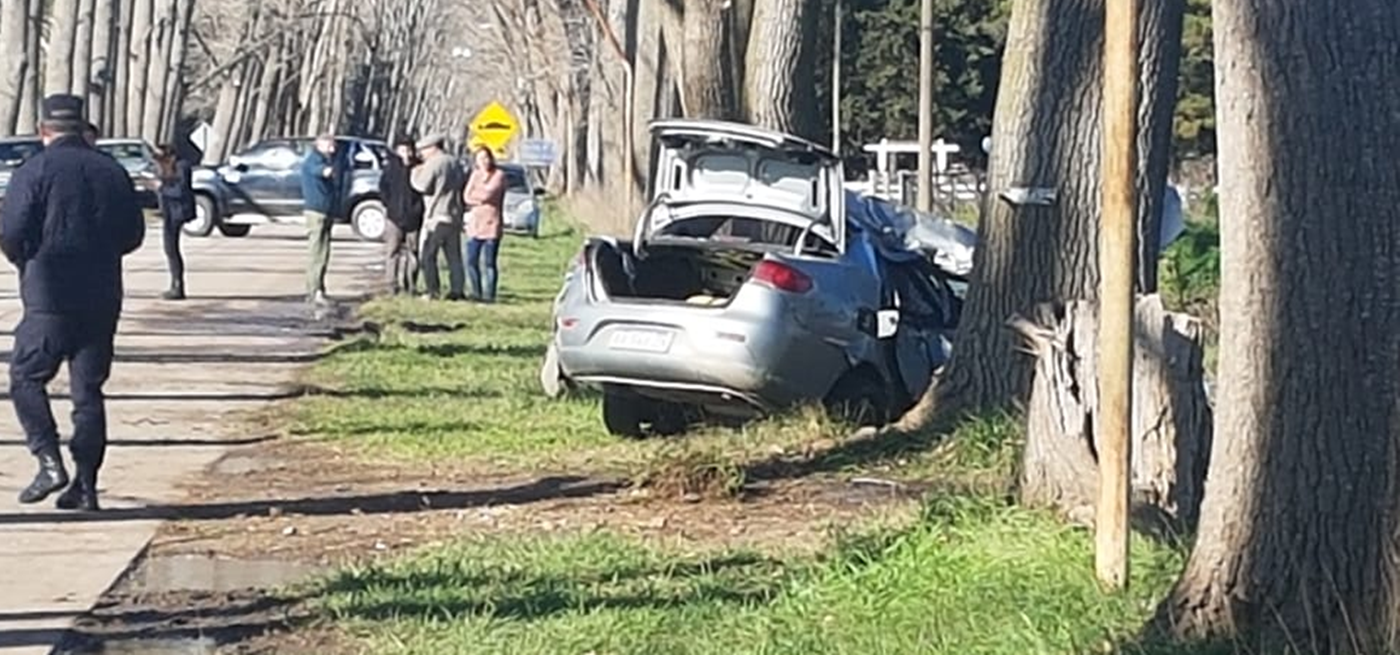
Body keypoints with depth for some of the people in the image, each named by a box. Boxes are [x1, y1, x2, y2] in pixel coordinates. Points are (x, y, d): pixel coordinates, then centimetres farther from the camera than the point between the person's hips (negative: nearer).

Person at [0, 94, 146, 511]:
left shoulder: (35, 172, -7)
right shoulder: (113, 172, 8)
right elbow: (133, 234, 11)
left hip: (50, 296, -4)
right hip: (103, 299, 4)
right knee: (89, 390, 8)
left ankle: (50, 462, -8)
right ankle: (85, 485, 6)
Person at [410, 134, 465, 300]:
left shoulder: (433, 163, -11)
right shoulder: (454, 163, 13)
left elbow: (423, 186, -13)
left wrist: (416, 173, 2)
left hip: (437, 216, -7)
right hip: (455, 216, 7)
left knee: (428, 256, -1)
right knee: (454, 256, 10)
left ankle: (433, 291, -6)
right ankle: (457, 290, 7)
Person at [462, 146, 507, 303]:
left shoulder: (499, 175, -2)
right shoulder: (476, 174, 14)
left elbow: (488, 194, -14)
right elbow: (467, 197, 5)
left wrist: (474, 194, 2)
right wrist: (480, 200, -10)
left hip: (491, 224, -5)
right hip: (475, 223, 5)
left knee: (488, 263, -7)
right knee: (471, 261, 3)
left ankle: (489, 294, -3)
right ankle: (477, 292, 14)